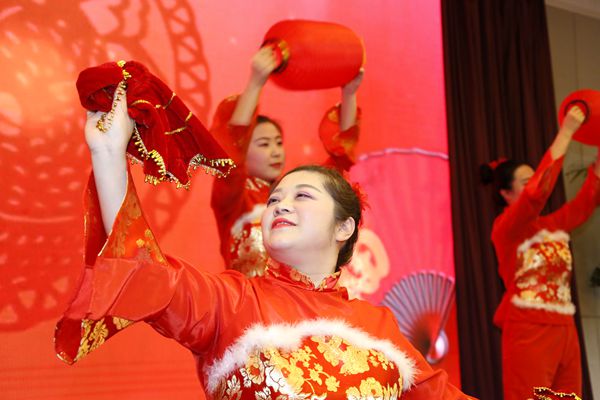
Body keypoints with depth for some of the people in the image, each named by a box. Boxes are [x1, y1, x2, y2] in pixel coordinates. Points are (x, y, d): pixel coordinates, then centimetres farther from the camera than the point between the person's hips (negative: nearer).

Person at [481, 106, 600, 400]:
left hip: (564, 330, 7)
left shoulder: (552, 225, 15)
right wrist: (566, 133, -19)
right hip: (529, 331, -7)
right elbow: (538, 193, -21)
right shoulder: (506, 226, -7)